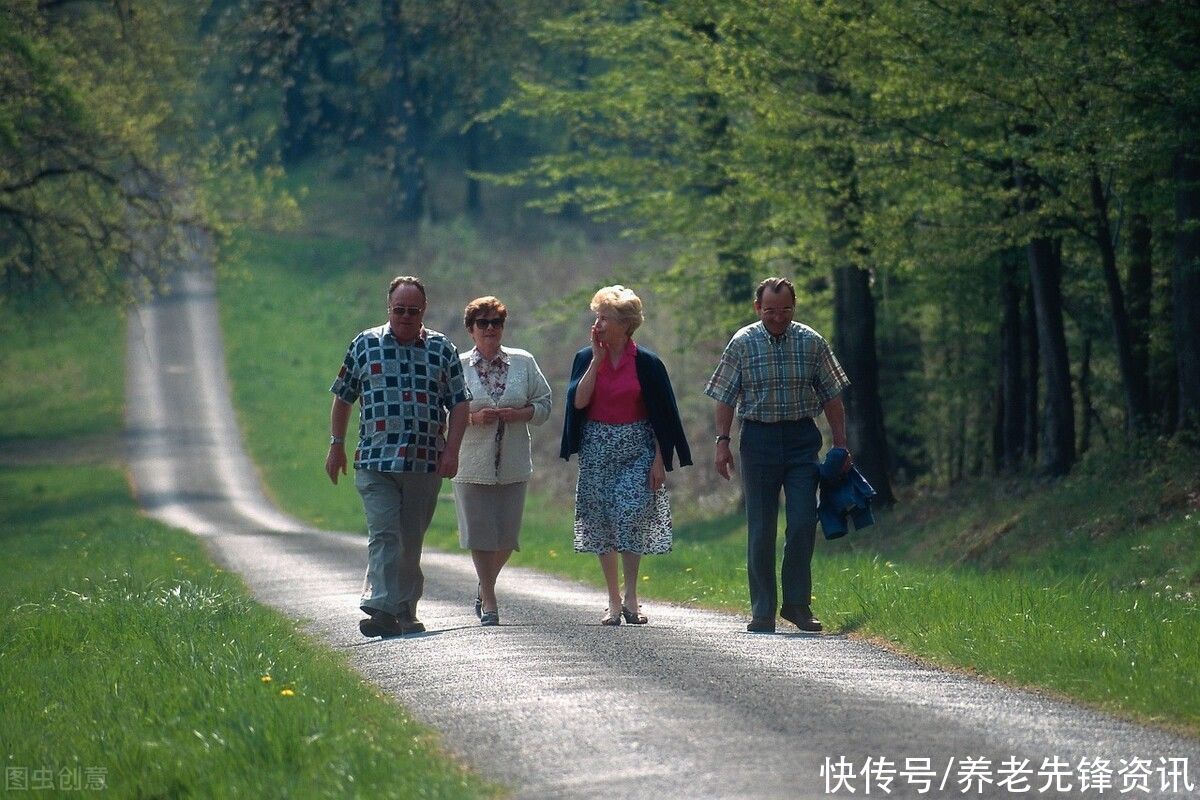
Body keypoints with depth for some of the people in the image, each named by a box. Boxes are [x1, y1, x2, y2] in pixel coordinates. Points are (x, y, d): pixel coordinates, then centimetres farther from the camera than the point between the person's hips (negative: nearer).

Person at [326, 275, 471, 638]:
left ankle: (405, 612, 15)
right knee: (384, 534, -13)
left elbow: (459, 404, 8)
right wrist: (336, 445, 12)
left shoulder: (442, 349, 9)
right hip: (375, 461, -1)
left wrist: (452, 450, -3)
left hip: (425, 463, 1)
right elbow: (343, 398, 15)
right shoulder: (365, 345, 8)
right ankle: (382, 611, -20)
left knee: (412, 540, 7)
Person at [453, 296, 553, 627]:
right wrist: (473, 418, -16)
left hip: (513, 465, 2)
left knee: (507, 537, 5)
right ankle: (489, 603, 5)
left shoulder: (523, 363, 5)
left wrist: (517, 414, -11)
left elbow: (544, 404, 7)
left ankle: (485, 586, 31)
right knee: (480, 534, -4)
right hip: (473, 467, -2)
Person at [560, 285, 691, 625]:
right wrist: (597, 360, -11)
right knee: (602, 523, 2)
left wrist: (659, 460, -7)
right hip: (597, 447, 3)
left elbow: (662, 416, -1)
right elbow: (578, 401, -10)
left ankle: (631, 597, -10)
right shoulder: (586, 358, 4)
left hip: (636, 447, -3)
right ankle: (614, 601, 10)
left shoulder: (646, 363, -3)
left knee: (632, 516, -17)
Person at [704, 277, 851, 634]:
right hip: (758, 439, -1)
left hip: (802, 439, 1)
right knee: (761, 530, 2)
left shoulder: (811, 342, 3)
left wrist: (841, 444, 5)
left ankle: (797, 603, 3)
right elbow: (725, 398, 4)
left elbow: (831, 396, 8)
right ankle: (762, 611, 8)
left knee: (803, 523, -8)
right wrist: (722, 442, -4)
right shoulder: (742, 343, 0)